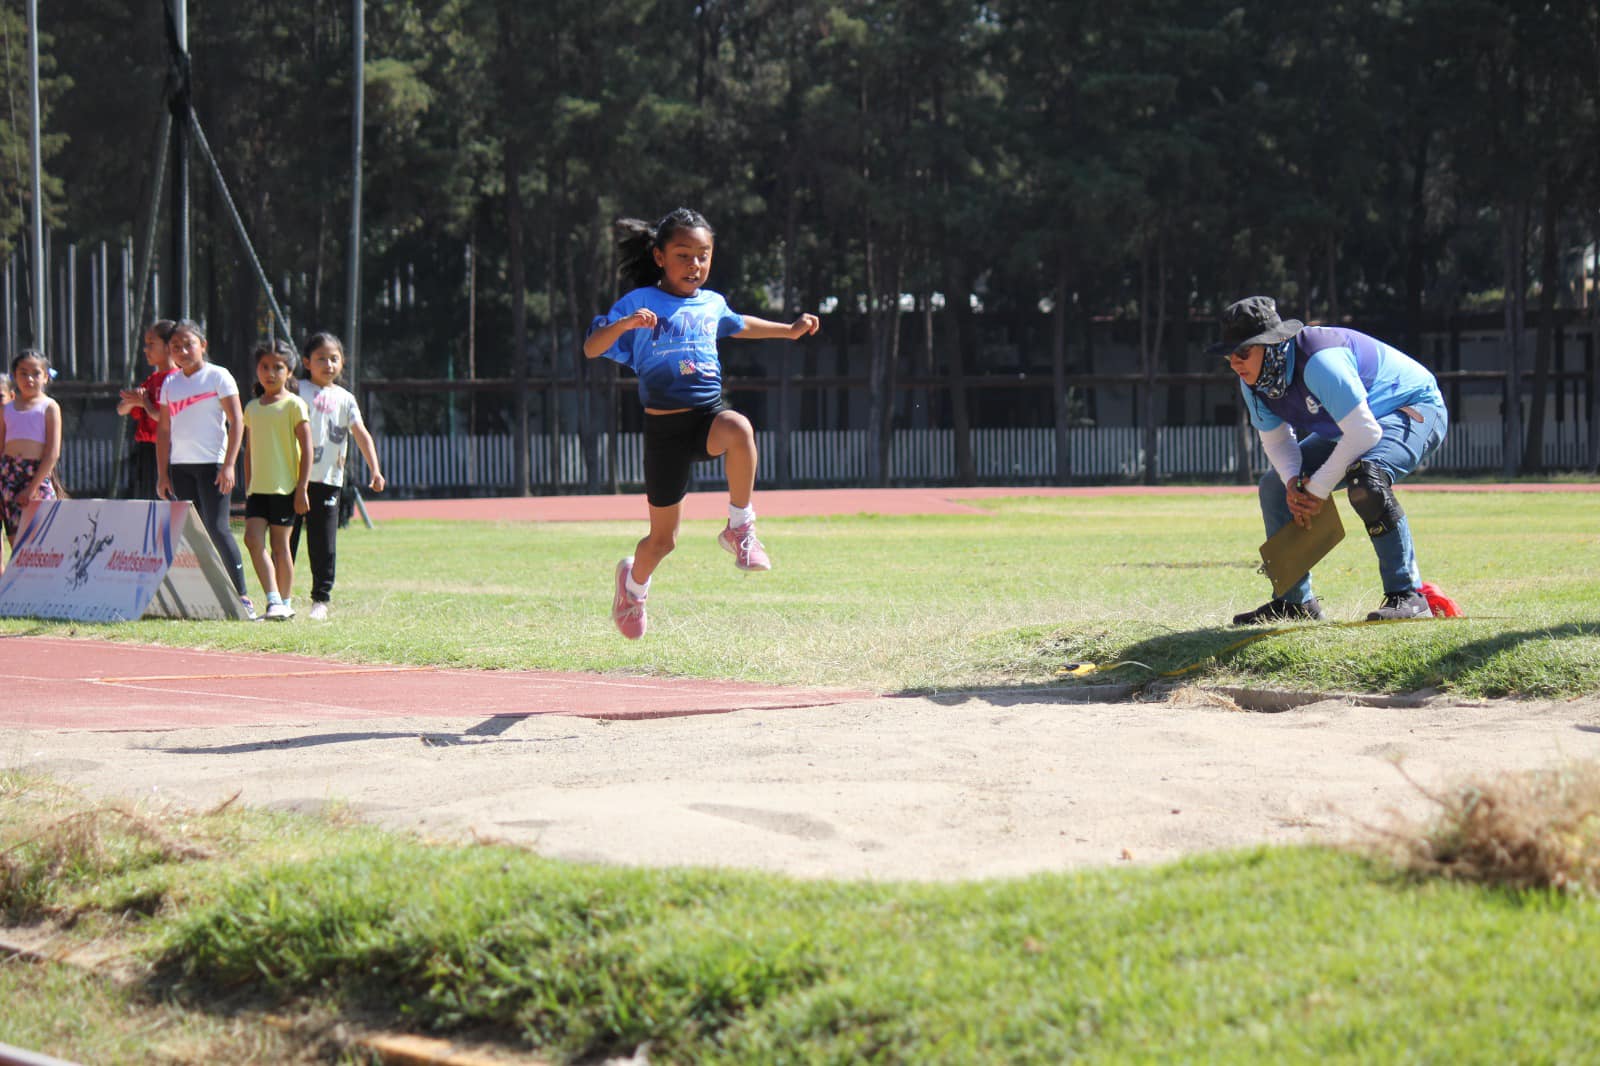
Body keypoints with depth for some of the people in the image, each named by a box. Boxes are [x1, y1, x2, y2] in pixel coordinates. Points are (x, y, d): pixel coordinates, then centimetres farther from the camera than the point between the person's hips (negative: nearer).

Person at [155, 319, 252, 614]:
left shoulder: (218, 377, -3)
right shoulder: (169, 383, 12)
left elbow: (237, 421, -6)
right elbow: (163, 429, 15)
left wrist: (228, 465, -13)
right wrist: (162, 473, 9)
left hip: (212, 464, -5)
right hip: (180, 466, 5)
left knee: (216, 528, -12)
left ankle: (241, 595, -9)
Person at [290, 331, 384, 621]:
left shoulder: (344, 399, 10)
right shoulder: (298, 392, 3)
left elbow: (361, 434, 4)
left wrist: (375, 469, -9)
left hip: (328, 481, 2)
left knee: (324, 543, 2)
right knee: (286, 539, 1)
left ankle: (321, 599, 11)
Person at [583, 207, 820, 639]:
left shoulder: (711, 304, 12)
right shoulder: (640, 303, -3)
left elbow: (738, 325, 36)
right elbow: (591, 348, -12)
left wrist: (789, 330, 37)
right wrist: (624, 324, -30)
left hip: (710, 412, 2)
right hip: (665, 425, -2)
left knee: (739, 429, -37)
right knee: (663, 539, 6)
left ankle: (739, 528, -19)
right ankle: (634, 581, 41)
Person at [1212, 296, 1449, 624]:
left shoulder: (1318, 361, -36)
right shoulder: (1254, 381, -9)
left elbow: (1364, 433, -37)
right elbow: (1276, 440, 3)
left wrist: (1317, 490, -29)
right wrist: (1293, 482, -18)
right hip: (1351, 427, 9)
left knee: (1364, 479, -37)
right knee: (1274, 486, 3)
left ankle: (1407, 594, -29)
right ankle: (1294, 600, 14)